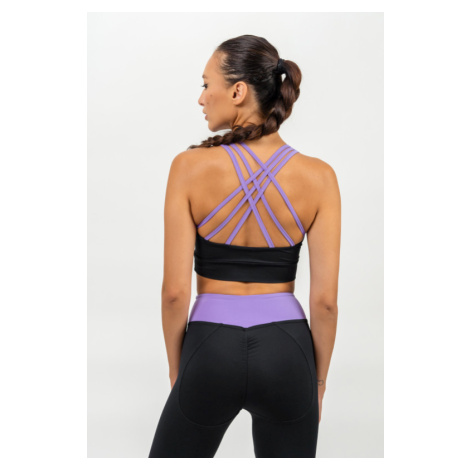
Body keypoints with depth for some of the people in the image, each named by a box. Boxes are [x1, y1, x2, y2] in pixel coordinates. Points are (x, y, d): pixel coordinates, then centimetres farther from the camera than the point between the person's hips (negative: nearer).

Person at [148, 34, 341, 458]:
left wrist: (177, 368, 7)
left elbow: (175, 290, -9)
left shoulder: (190, 166, -11)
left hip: (211, 349, -1)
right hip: (285, 350, 2)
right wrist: (319, 379, 8)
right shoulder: (317, 176, -7)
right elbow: (325, 299, -6)